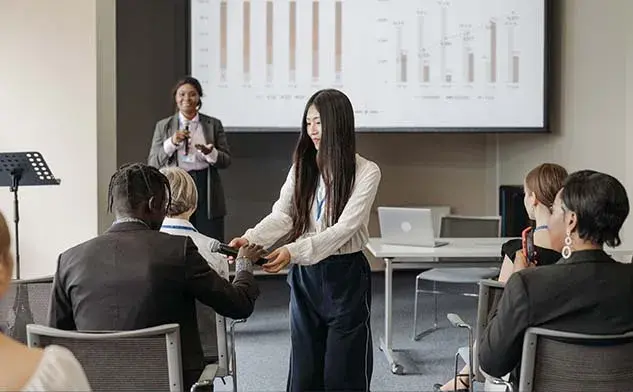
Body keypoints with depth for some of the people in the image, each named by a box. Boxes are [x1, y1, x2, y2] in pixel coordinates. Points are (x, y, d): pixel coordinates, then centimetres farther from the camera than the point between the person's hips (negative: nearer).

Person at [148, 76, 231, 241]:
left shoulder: (214, 124, 8)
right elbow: (152, 163, 3)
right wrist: (171, 143, -12)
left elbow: (226, 161, 4)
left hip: (206, 191, 0)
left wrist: (210, 153, -17)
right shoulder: (163, 126, 8)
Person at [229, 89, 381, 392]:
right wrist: (250, 239, -25)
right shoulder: (302, 167, 6)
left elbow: (343, 228, -19)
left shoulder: (366, 172, -9)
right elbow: (282, 215, -5)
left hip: (345, 275, -4)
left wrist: (292, 251, -31)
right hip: (304, 275, 4)